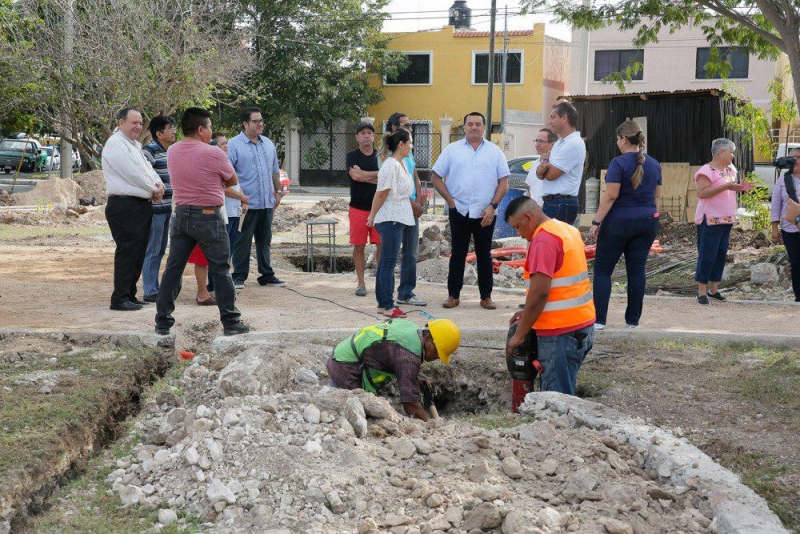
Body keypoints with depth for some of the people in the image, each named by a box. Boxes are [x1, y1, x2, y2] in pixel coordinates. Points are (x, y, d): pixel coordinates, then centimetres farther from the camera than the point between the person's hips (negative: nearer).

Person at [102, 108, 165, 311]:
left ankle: (130, 295, 19)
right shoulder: (115, 144, -10)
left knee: (138, 253, 12)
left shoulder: (135, 145, 22)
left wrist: (158, 184, -4)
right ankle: (120, 299, -5)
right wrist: (154, 189, -5)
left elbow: (147, 168, 17)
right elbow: (133, 173, -16)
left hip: (142, 206, 10)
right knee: (127, 252, -9)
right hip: (124, 207, -10)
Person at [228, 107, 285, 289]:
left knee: (265, 240, 13)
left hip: (267, 203, 6)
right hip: (247, 204, -6)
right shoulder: (234, 145, -6)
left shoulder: (268, 144, 15)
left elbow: (275, 171, 23)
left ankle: (266, 275, 21)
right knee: (243, 242, 0)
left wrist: (278, 191, 17)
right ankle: (239, 276, 8)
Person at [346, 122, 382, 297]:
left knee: (382, 245, -2)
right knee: (359, 246, 2)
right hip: (358, 208, -1)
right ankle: (361, 283, 12)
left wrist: (364, 176, -10)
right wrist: (377, 174, -7)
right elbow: (355, 175, -15)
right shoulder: (352, 156, 4)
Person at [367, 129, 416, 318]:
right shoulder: (391, 165, -16)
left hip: (398, 219, 10)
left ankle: (383, 303, 17)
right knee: (388, 263, -6)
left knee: (386, 262, 12)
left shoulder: (401, 164, 14)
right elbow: (381, 194, -13)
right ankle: (387, 306, -2)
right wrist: (372, 216, -5)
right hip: (390, 219, -10)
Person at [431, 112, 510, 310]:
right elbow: (436, 177, 5)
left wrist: (493, 206, -6)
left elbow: (503, 181, 4)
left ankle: (486, 297, 13)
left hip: (486, 214, 1)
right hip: (459, 212, 0)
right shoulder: (452, 150, 5)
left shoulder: (495, 151, 7)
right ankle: (453, 295, 10)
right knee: (457, 254, 4)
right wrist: (450, 200, -3)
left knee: (484, 255, 6)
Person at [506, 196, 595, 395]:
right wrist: (529, 313, 18)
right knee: (565, 392, 15)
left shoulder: (543, 240, -16)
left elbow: (539, 292, -21)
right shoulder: (568, 230, 14)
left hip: (561, 333, -10)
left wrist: (519, 334, -12)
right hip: (582, 324, 10)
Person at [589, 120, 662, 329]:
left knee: (602, 270, 2)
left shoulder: (619, 163, -13)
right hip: (647, 223, 6)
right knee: (637, 270, 7)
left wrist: (596, 222, -14)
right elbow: (657, 195, 13)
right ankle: (633, 320, 9)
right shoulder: (654, 164, 7)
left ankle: (599, 319, -4)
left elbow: (610, 195, -17)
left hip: (618, 223, -6)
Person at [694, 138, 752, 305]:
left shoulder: (730, 169, 15)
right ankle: (702, 291, 0)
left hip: (726, 220, 9)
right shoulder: (707, 171, -13)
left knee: (721, 254, 10)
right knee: (707, 255, -7)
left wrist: (739, 187, 4)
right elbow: (701, 193, -22)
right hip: (710, 221, -9)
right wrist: (725, 186, -25)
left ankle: (714, 289, 18)